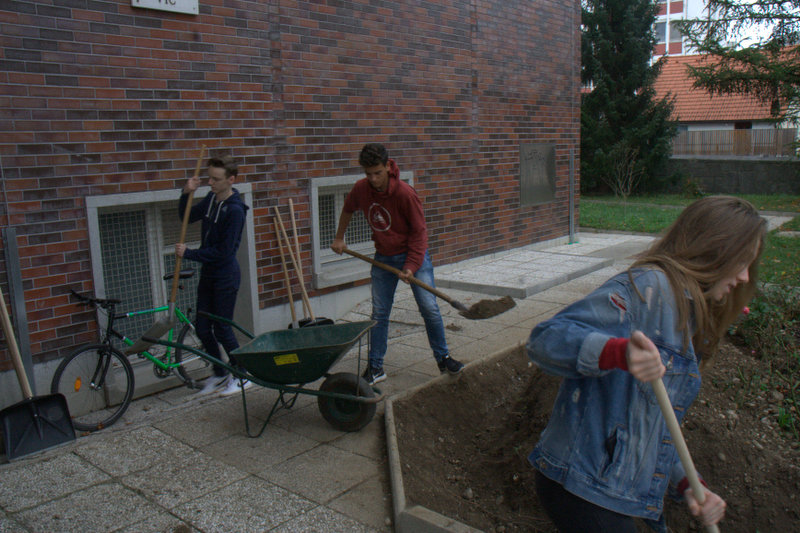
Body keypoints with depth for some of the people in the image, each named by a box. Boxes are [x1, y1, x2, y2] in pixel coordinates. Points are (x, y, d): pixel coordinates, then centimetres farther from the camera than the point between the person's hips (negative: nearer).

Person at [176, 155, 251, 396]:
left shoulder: (235, 210, -20)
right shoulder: (211, 199, 4)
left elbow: (223, 250, -21)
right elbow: (187, 217, 18)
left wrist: (189, 253, -18)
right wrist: (186, 193, -1)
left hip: (226, 276, -8)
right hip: (208, 272, 8)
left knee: (222, 329, 1)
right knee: (202, 328, 12)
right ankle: (219, 374, 28)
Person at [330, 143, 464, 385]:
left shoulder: (405, 193, -22)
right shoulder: (360, 189, -8)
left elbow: (419, 231, -15)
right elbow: (348, 210, 16)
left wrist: (411, 267, -19)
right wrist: (339, 238, 21)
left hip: (413, 254, -3)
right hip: (383, 258, 4)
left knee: (429, 307, -6)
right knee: (379, 313, 4)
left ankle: (443, 358, 13)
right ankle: (375, 368, 14)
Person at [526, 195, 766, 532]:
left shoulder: (689, 322, 16)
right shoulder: (650, 285, -14)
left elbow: (656, 426, 16)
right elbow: (544, 340, -26)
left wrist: (686, 485, 1)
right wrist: (619, 353, -42)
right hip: (583, 487, -9)